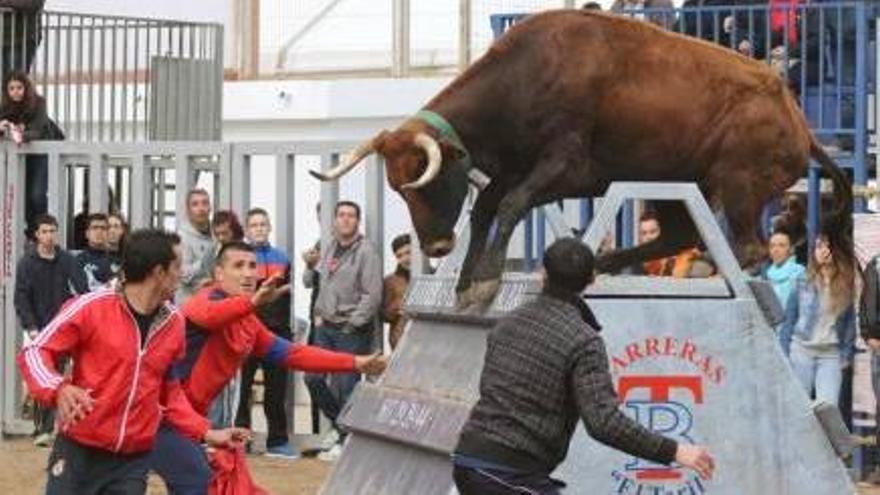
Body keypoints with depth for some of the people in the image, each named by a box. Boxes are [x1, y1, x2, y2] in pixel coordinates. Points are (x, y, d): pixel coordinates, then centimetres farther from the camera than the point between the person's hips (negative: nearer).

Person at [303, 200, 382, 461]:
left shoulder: (366, 252, -9)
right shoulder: (329, 249, 12)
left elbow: (372, 295, -14)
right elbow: (310, 282, 21)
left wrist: (352, 325, -15)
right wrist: (319, 314, 5)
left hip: (352, 331, -7)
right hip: (326, 327, 7)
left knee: (345, 386, -5)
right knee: (313, 378, 6)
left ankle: (345, 441, 7)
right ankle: (339, 423, 25)